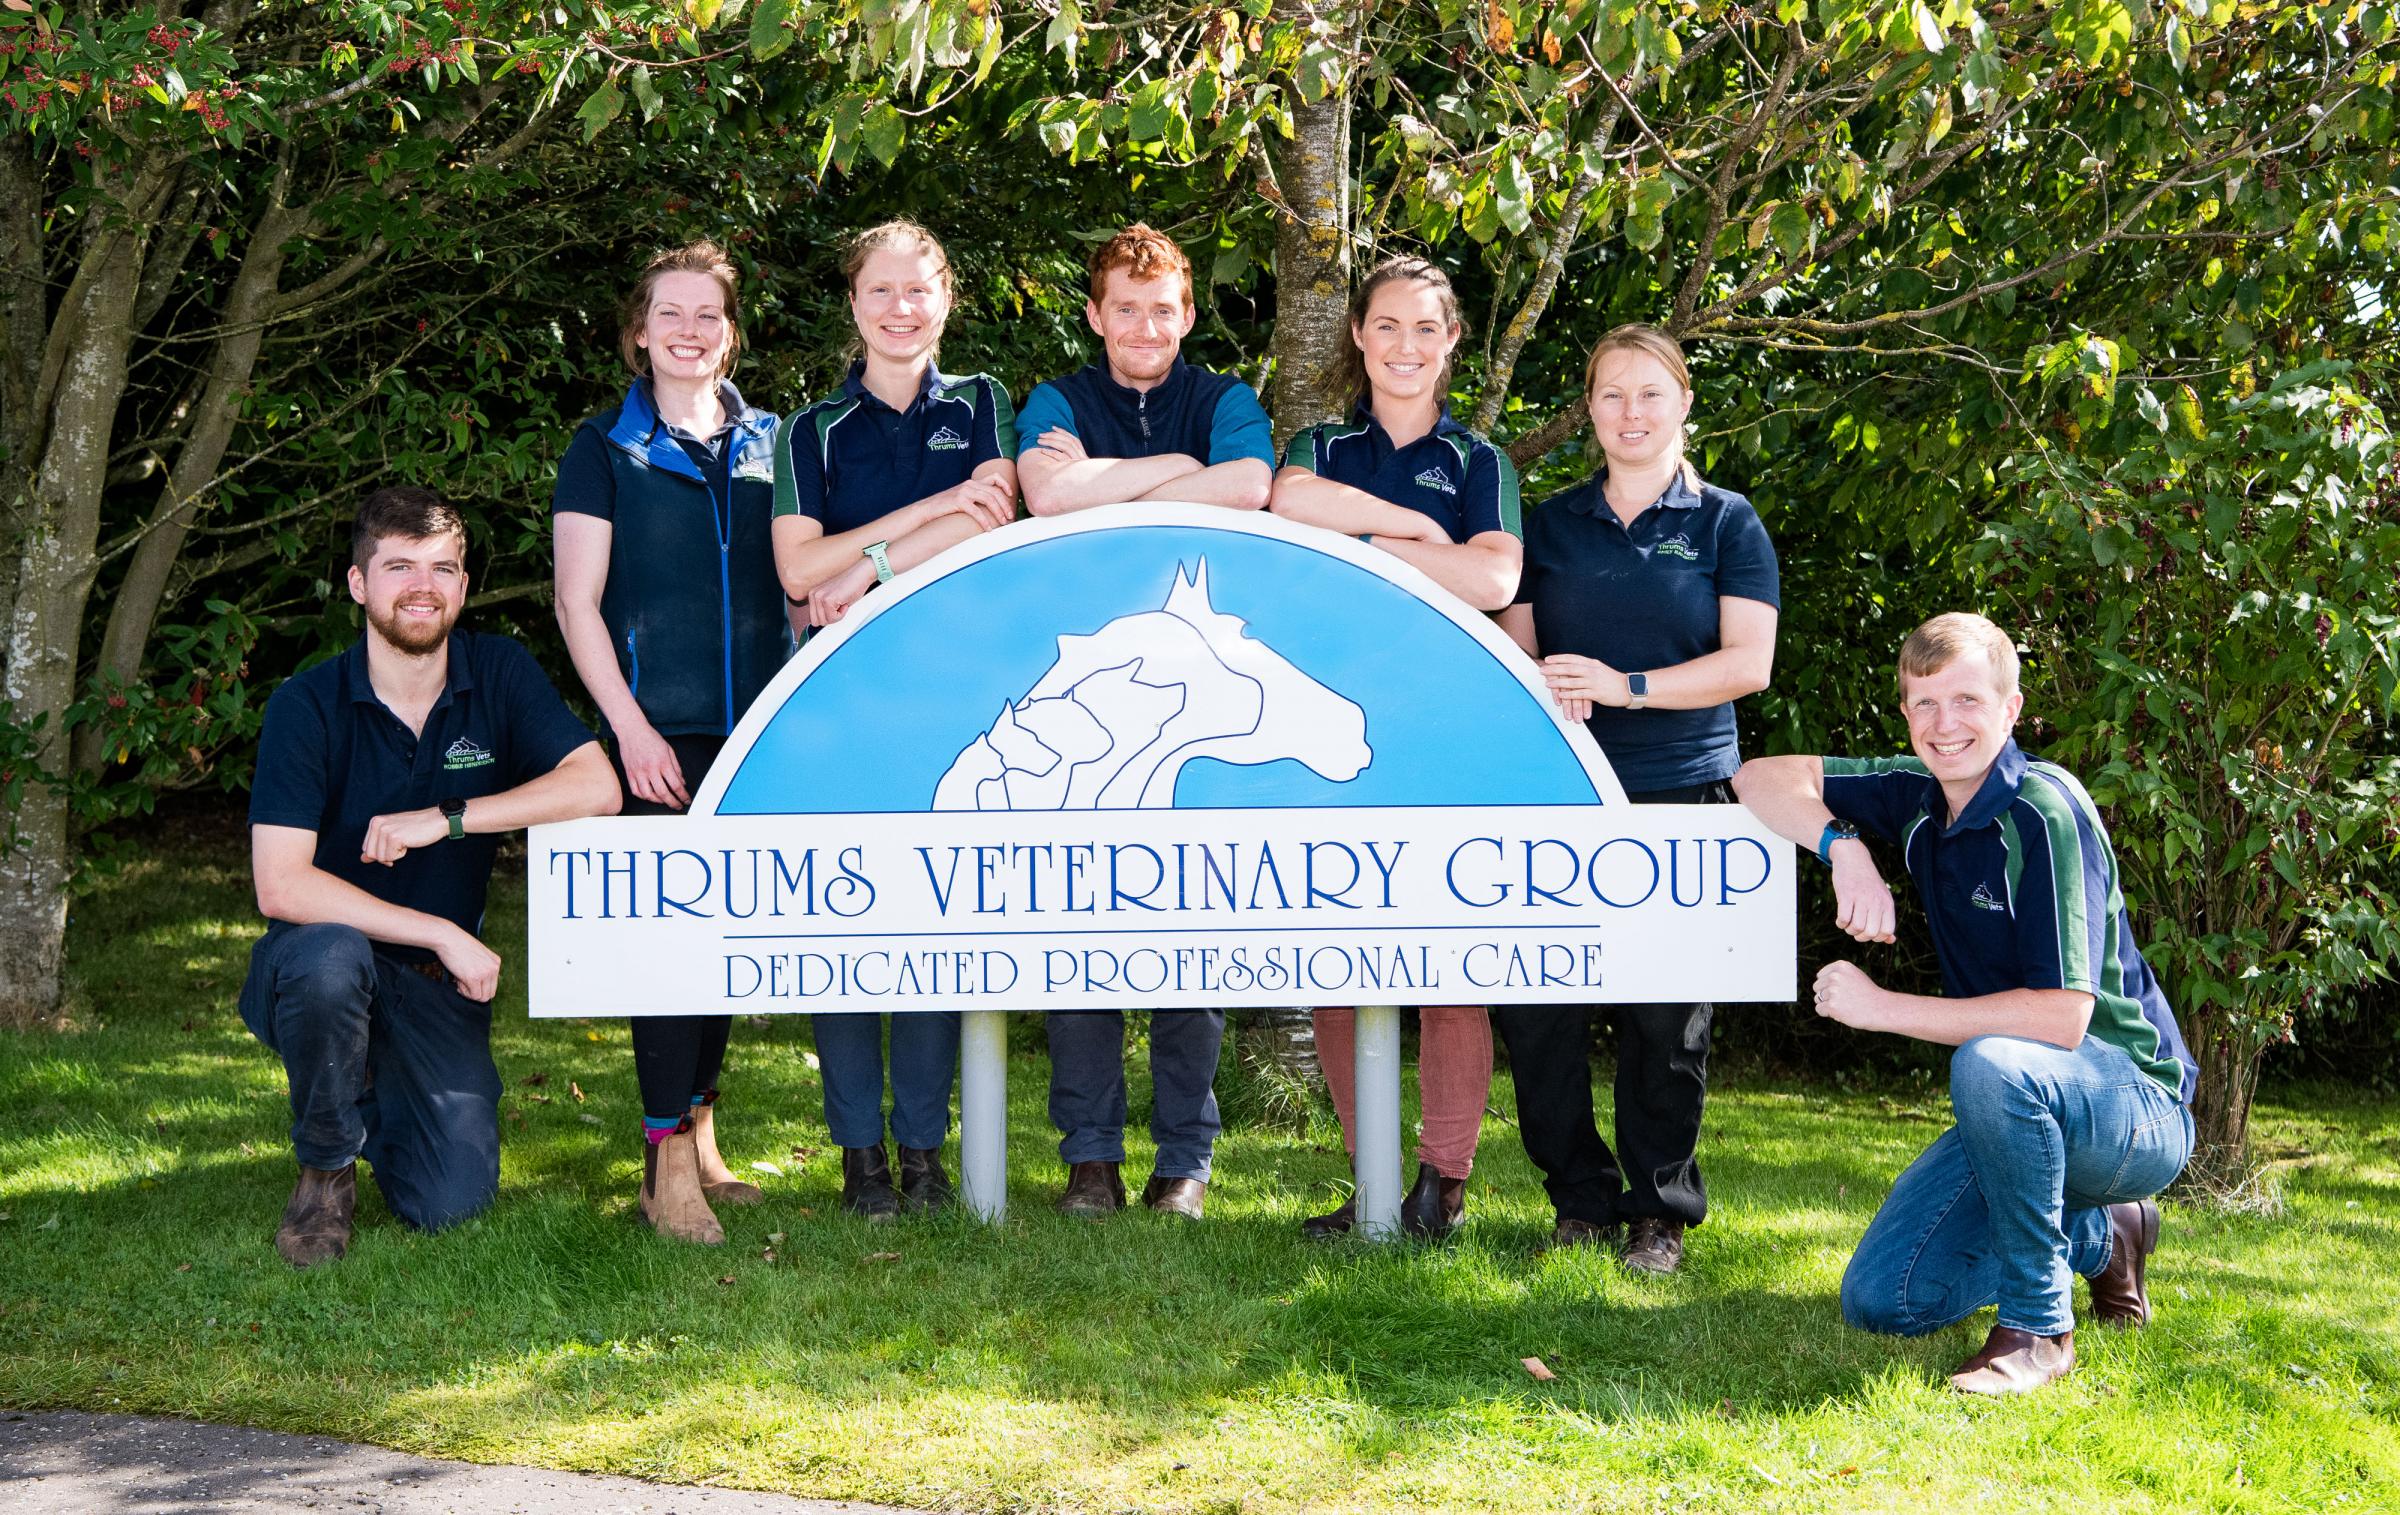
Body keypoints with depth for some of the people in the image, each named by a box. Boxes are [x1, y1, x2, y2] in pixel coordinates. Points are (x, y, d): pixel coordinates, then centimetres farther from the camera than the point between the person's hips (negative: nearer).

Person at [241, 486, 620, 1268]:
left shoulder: (499, 674, -3)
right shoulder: (308, 706, -13)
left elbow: (596, 787, -16)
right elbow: (281, 887, -22)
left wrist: (445, 818, -23)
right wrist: (442, 934, -25)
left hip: (437, 986, 3)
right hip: (321, 971, -2)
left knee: (451, 1203, -13)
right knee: (331, 955, -39)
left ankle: (381, 1103, 24)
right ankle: (326, 1167, -11)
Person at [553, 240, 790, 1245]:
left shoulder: (768, 446, 14)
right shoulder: (607, 448, 3)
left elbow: (799, 581, 20)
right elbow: (578, 602, -1)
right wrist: (631, 727, -10)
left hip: (757, 728, 4)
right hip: (659, 731, -4)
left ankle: (700, 1134, 19)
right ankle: (668, 1164, -8)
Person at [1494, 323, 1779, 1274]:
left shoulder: (1726, 524, 6)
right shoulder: (1551, 525, 14)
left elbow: (1748, 662, -3)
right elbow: (1515, 648, 13)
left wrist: (1629, 686, -14)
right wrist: (1540, 688, -11)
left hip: (1680, 799, -2)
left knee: (1665, 1017, -1)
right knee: (1534, 1006, -3)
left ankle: (1660, 1211, 13)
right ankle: (1582, 1202, 11)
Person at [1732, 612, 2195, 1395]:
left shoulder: (2046, 812, -22)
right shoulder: (1921, 797, 0)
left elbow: (2061, 1017, -29)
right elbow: (1763, 777, 5)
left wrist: (1882, 1007, -24)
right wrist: (1845, 846, -15)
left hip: (2136, 1115, -7)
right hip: (2018, 1108, 8)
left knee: (1990, 1062, -39)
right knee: (1880, 1302, -1)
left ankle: (2038, 1326, -20)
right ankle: (2098, 1235, 20)